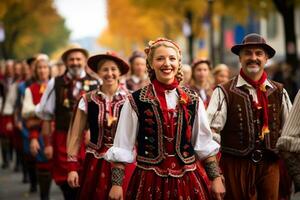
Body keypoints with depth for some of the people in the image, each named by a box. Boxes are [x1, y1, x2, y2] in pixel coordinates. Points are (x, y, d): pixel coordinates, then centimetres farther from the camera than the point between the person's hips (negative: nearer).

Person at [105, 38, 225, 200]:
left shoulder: (193, 101, 6)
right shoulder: (135, 102, -3)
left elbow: (205, 145, 11)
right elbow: (122, 148, -2)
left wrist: (216, 178, 7)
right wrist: (116, 184, -6)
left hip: (187, 182, 2)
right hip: (149, 183, -2)